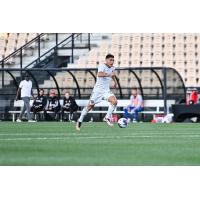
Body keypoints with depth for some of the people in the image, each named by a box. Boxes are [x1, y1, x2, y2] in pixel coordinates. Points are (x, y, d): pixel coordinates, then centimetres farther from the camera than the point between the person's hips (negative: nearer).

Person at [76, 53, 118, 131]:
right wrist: (109, 74, -43)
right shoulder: (102, 66, -17)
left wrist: (115, 81, 23)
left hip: (106, 90, 5)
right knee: (90, 106, 1)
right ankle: (80, 121, 19)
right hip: (98, 90, -5)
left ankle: (107, 117, -7)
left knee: (114, 101, -20)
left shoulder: (112, 68, 6)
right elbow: (99, 74, -41)